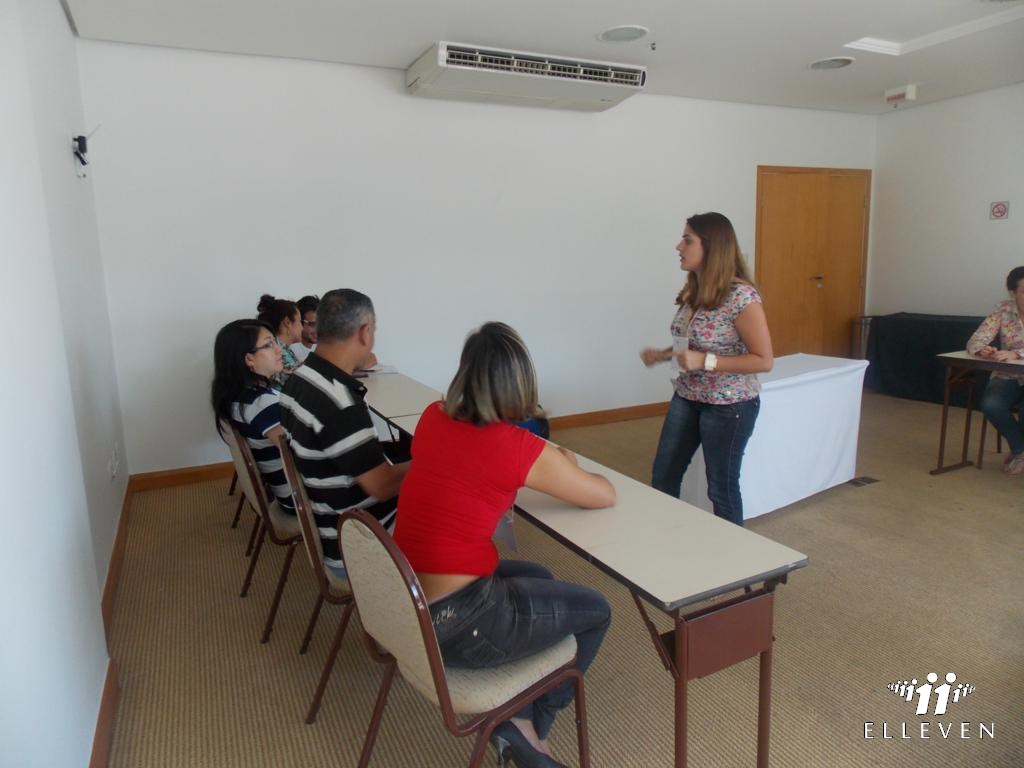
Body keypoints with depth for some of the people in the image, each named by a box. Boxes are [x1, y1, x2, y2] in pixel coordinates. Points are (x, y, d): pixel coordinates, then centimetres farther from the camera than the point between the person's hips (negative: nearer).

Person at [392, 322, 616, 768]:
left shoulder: (432, 418, 0)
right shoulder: (520, 448, -17)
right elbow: (605, 496, -2)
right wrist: (565, 466, 17)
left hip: (402, 603, 7)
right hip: (452, 623, -7)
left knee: (537, 579, 29)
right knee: (595, 612, 16)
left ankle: (519, 715, 28)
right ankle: (530, 727, 23)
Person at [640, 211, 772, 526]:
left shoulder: (741, 296, -21)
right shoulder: (693, 291, 3)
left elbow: (763, 360, -20)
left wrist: (705, 361, -28)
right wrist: (663, 354, 0)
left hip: (728, 406, -8)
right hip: (686, 399, 8)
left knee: (721, 487, 8)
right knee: (663, 477, 15)